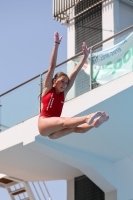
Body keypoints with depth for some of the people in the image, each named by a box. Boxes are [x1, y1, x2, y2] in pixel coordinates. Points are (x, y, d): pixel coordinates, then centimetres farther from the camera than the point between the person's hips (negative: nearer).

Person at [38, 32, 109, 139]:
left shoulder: (64, 92, 18)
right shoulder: (48, 88, 7)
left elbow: (75, 72, 15)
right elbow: (52, 66, 1)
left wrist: (85, 56, 13)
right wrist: (56, 44, -4)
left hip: (53, 131, 6)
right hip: (44, 123, -6)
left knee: (74, 127, -25)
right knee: (64, 121, -34)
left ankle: (94, 123, -50)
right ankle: (87, 118, -58)